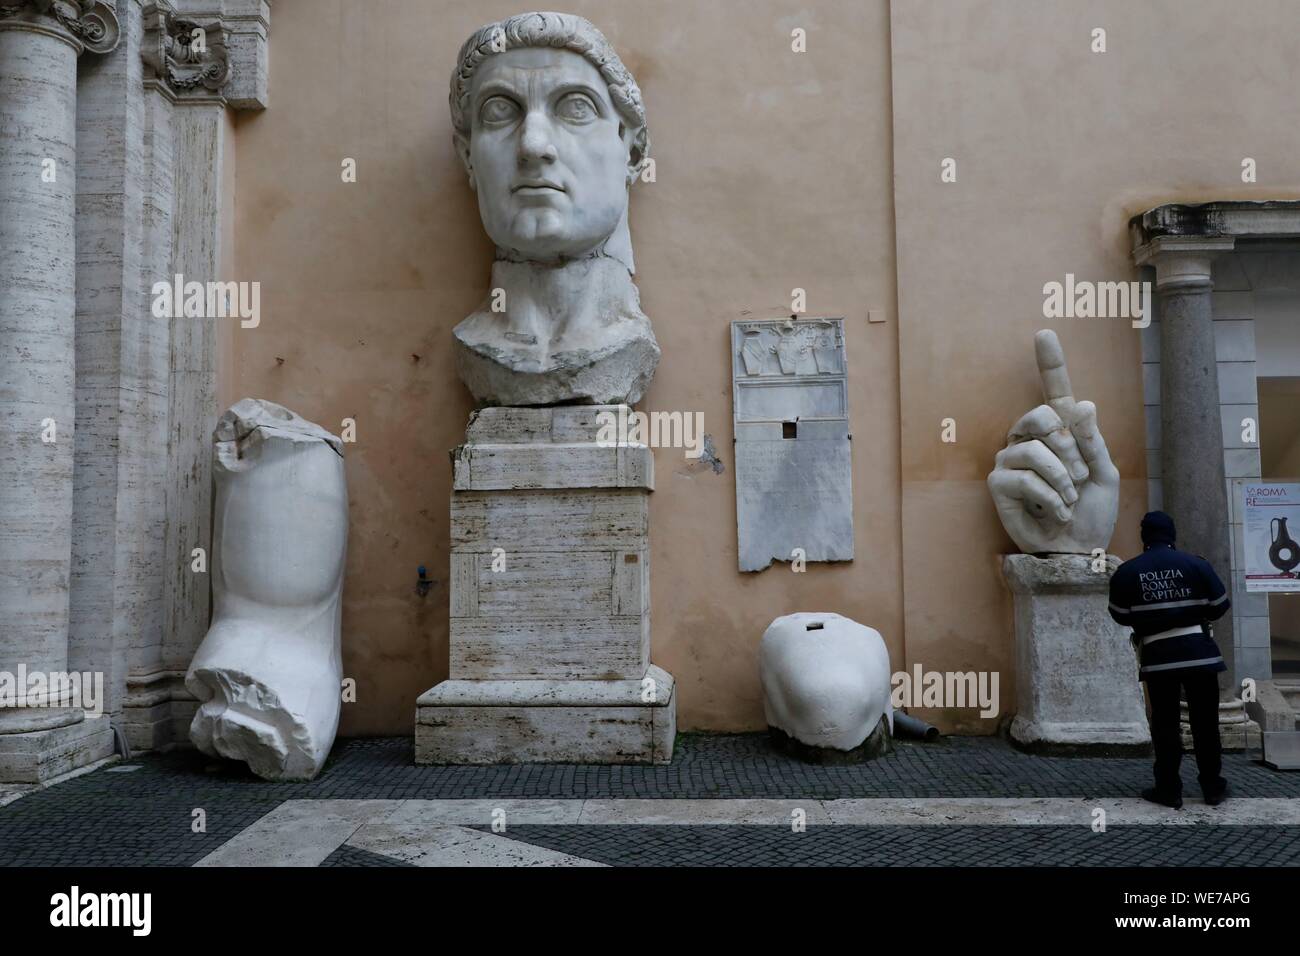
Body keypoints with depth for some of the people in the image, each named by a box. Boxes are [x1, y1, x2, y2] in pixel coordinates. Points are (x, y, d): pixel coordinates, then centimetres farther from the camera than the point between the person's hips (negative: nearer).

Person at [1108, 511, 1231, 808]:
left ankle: (1169, 790, 11)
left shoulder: (1126, 571, -1)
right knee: (1205, 722, 11)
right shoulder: (1195, 563, -2)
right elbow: (1220, 606, 4)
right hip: (1198, 652, 0)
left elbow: (1120, 616, 4)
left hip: (1158, 656, 0)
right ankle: (1213, 787, 19)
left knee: (1165, 725, 7)